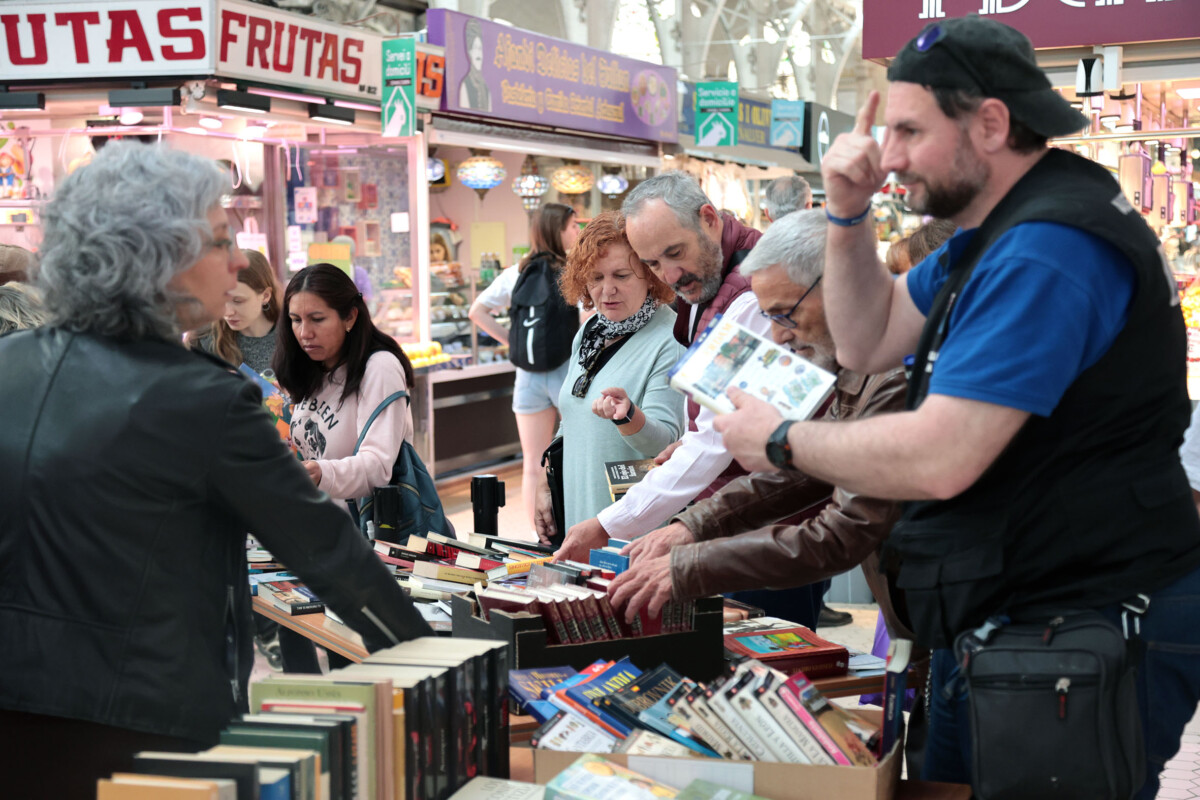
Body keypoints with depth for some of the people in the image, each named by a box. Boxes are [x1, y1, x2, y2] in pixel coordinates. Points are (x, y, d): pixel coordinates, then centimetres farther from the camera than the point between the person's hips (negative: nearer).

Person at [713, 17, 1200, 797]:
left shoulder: (1044, 253, -24)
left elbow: (939, 459, -28)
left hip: (1084, 637, -10)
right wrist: (849, 213, 1)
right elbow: (868, 340, 15)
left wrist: (782, 440, -13)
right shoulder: (998, 227, 12)